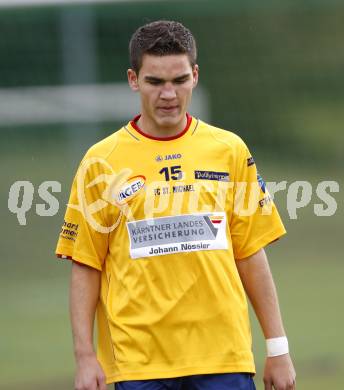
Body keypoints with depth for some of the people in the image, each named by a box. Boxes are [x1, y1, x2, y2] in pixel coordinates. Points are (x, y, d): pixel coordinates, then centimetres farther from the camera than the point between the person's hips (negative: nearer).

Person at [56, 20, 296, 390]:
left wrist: (277, 348, 6)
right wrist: (85, 357, -4)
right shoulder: (102, 161, 2)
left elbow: (250, 255, 10)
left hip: (224, 357, 1)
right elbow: (86, 266, 4)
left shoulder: (229, 151, 7)